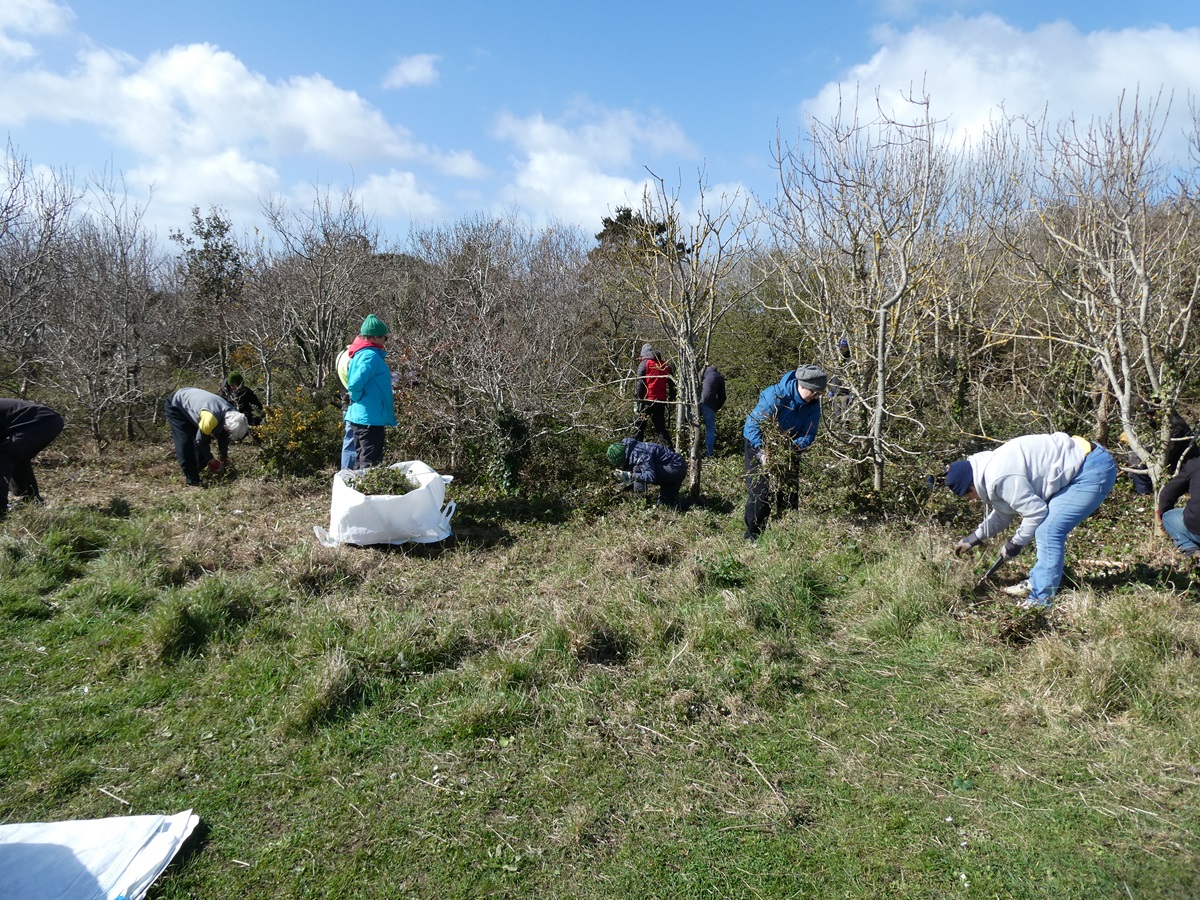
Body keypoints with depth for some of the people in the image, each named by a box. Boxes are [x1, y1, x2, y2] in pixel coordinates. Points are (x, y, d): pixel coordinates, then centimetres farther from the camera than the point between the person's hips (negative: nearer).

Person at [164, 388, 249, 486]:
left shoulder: (231, 413, -14)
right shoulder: (211, 418, -40)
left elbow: (223, 437, 3)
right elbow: (200, 440, -26)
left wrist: (224, 458, 9)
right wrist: (211, 460, -13)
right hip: (175, 406, -8)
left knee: (205, 437, 6)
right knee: (185, 444, -15)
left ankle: (198, 470, 20)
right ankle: (192, 480, -11)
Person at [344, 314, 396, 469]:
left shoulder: (359, 354, 13)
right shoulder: (371, 356, -17)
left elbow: (354, 383, 19)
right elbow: (355, 385, -28)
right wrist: (359, 399, -12)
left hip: (359, 417, 10)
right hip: (370, 418, -10)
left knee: (361, 462, 18)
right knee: (370, 464, -4)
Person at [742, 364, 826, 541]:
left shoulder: (813, 404, -10)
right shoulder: (776, 395, -29)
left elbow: (809, 434, -12)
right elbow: (753, 424, -31)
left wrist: (794, 447, -34)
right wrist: (762, 452, -42)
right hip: (759, 445, -6)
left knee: (789, 492, 8)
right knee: (761, 492, -11)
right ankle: (752, 537, 0)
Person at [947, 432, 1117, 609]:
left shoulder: (1000, 478, -21)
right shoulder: (991, 467, 11)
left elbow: (1035, 511, -18)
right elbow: (1003, 513, 25)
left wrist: (1016, 542, -3)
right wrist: (975, 537, 29)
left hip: (1093, 471, -11)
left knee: (1048, 531, -15)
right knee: (1047, 529, 16)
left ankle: (1043, 599, -10)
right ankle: (1037, 583, 26)